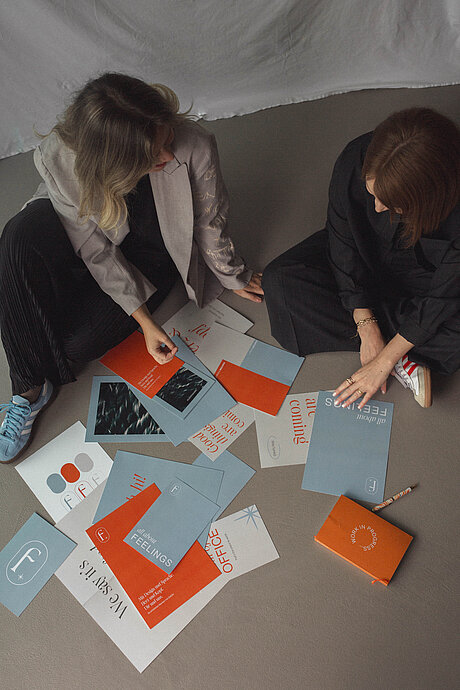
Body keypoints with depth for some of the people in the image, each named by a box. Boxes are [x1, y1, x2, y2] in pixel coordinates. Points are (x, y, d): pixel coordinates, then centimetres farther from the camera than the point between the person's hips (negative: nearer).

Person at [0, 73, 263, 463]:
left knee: (79, 342, -21)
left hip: (153, 255, -1)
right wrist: (144, 321, -24)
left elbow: (210, 223, -15)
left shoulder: (194, 147, -34)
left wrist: (232, 276, 1)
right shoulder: (58, 158, -30)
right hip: (92, 236, 1)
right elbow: (96, 251, -22)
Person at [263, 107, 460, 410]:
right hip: (364, 259, 3)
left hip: (422, 275, -2)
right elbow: (343, 243, -19)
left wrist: (385, 360, -25)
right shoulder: (356, 160, -30)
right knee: (281, 280, -21)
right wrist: (367, 326, -22)